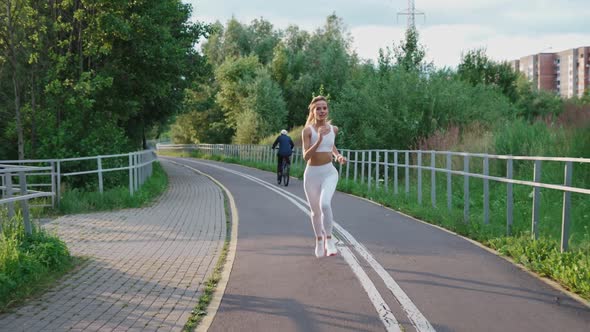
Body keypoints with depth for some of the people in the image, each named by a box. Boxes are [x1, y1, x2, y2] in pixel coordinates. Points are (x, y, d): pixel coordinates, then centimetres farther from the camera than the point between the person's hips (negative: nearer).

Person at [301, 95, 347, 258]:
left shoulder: (333, 129, 3)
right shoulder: (307, 131, -8)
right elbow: (306, 156, -17)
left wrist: (338, 156, 7)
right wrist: (319, 140, -27)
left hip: (329, 173, 0)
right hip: (312, 173, 0)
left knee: (325, 204, -25)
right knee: (315, 211, 13)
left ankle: (329, 239, -9)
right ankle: (319, 240, 37)